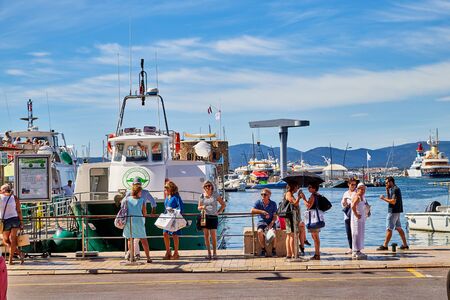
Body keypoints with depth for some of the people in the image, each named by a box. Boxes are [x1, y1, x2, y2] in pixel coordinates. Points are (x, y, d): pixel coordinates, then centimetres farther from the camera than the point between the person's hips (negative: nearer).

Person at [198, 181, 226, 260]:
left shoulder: (215, 194, 2)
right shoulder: (202, 196, 7)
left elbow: (223, 204, 7)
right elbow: (199, 208, 13)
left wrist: (219, 211, -3)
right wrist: (202, 207, -8)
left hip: (213, 217, -2)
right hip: (205, 217, 2)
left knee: (213, 236, -5)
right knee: (206, 236, 2)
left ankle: (214, 253, 4)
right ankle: (209, 253, 10)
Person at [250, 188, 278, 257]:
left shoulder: (273, 204, 2)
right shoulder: (258, 202, 0)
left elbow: (275, 216, 1)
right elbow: (252, 211, -15)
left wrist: (271, 223, -17)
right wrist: (262, 212, -24)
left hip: (270, 222, 0)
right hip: (261, 222, 0)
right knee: (260, 231, -32)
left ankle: (274, 249, -14)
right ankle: (263, 249, -15)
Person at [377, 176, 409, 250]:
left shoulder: (395, 189, -15)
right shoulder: (392, 189, 16)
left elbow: (393, 201, -22)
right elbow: (389, 199, 22)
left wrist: (384, 198, -15)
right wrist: (387, 190, 11)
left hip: (394, 212, -10)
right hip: (396, 211, 10)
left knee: (389, 229, -7)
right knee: (399, 228, 11)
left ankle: (385, 245, -6)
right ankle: (405, 245, 13)